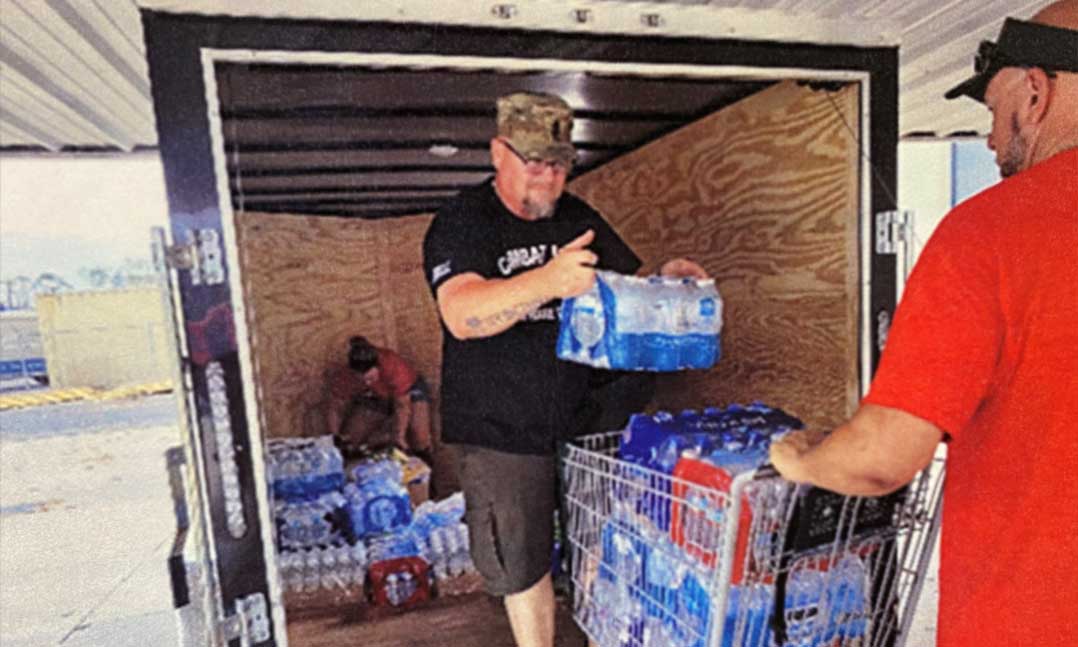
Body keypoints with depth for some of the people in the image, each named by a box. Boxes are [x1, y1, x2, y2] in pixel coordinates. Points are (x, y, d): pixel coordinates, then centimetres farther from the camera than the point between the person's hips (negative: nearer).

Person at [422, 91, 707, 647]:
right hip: (501, 428, -4)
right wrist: (548, 280, -43)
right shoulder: (462, 222, -11)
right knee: (522, 566, 11)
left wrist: (666, 280, -9)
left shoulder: (580, 220, 7)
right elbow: (461, 314, -28)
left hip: (583, 416, 5)